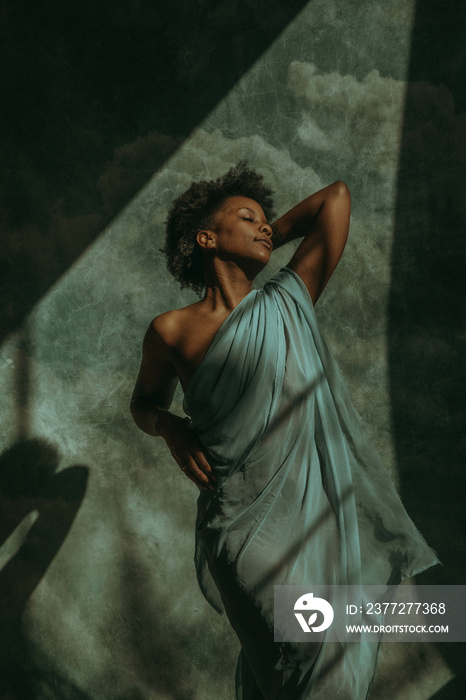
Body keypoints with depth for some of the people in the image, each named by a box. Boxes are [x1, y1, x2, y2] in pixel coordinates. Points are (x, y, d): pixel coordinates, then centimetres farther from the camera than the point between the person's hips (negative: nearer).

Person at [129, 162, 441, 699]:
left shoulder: (290, 301, 5)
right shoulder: (173, 331, 2)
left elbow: (336, 196, 9)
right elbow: (145, 402, 19)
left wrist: (264, 242, 15)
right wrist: (171, 429, -1)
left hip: (326, 514, 3)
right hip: (249, 528, -2)